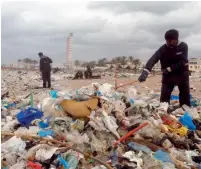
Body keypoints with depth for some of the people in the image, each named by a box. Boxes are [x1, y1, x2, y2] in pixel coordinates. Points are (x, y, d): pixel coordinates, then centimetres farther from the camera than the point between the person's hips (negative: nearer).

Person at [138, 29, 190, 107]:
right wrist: (145, 72, -44)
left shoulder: (183, 46, -12)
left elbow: (182, 62, -19)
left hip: (182, 74, 0)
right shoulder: (163, 48, -14)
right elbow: (153, 59, -28)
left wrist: (169, 69, -25)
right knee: (164, 96, -6)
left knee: (185, 95, 7)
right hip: (168, 75, 0)